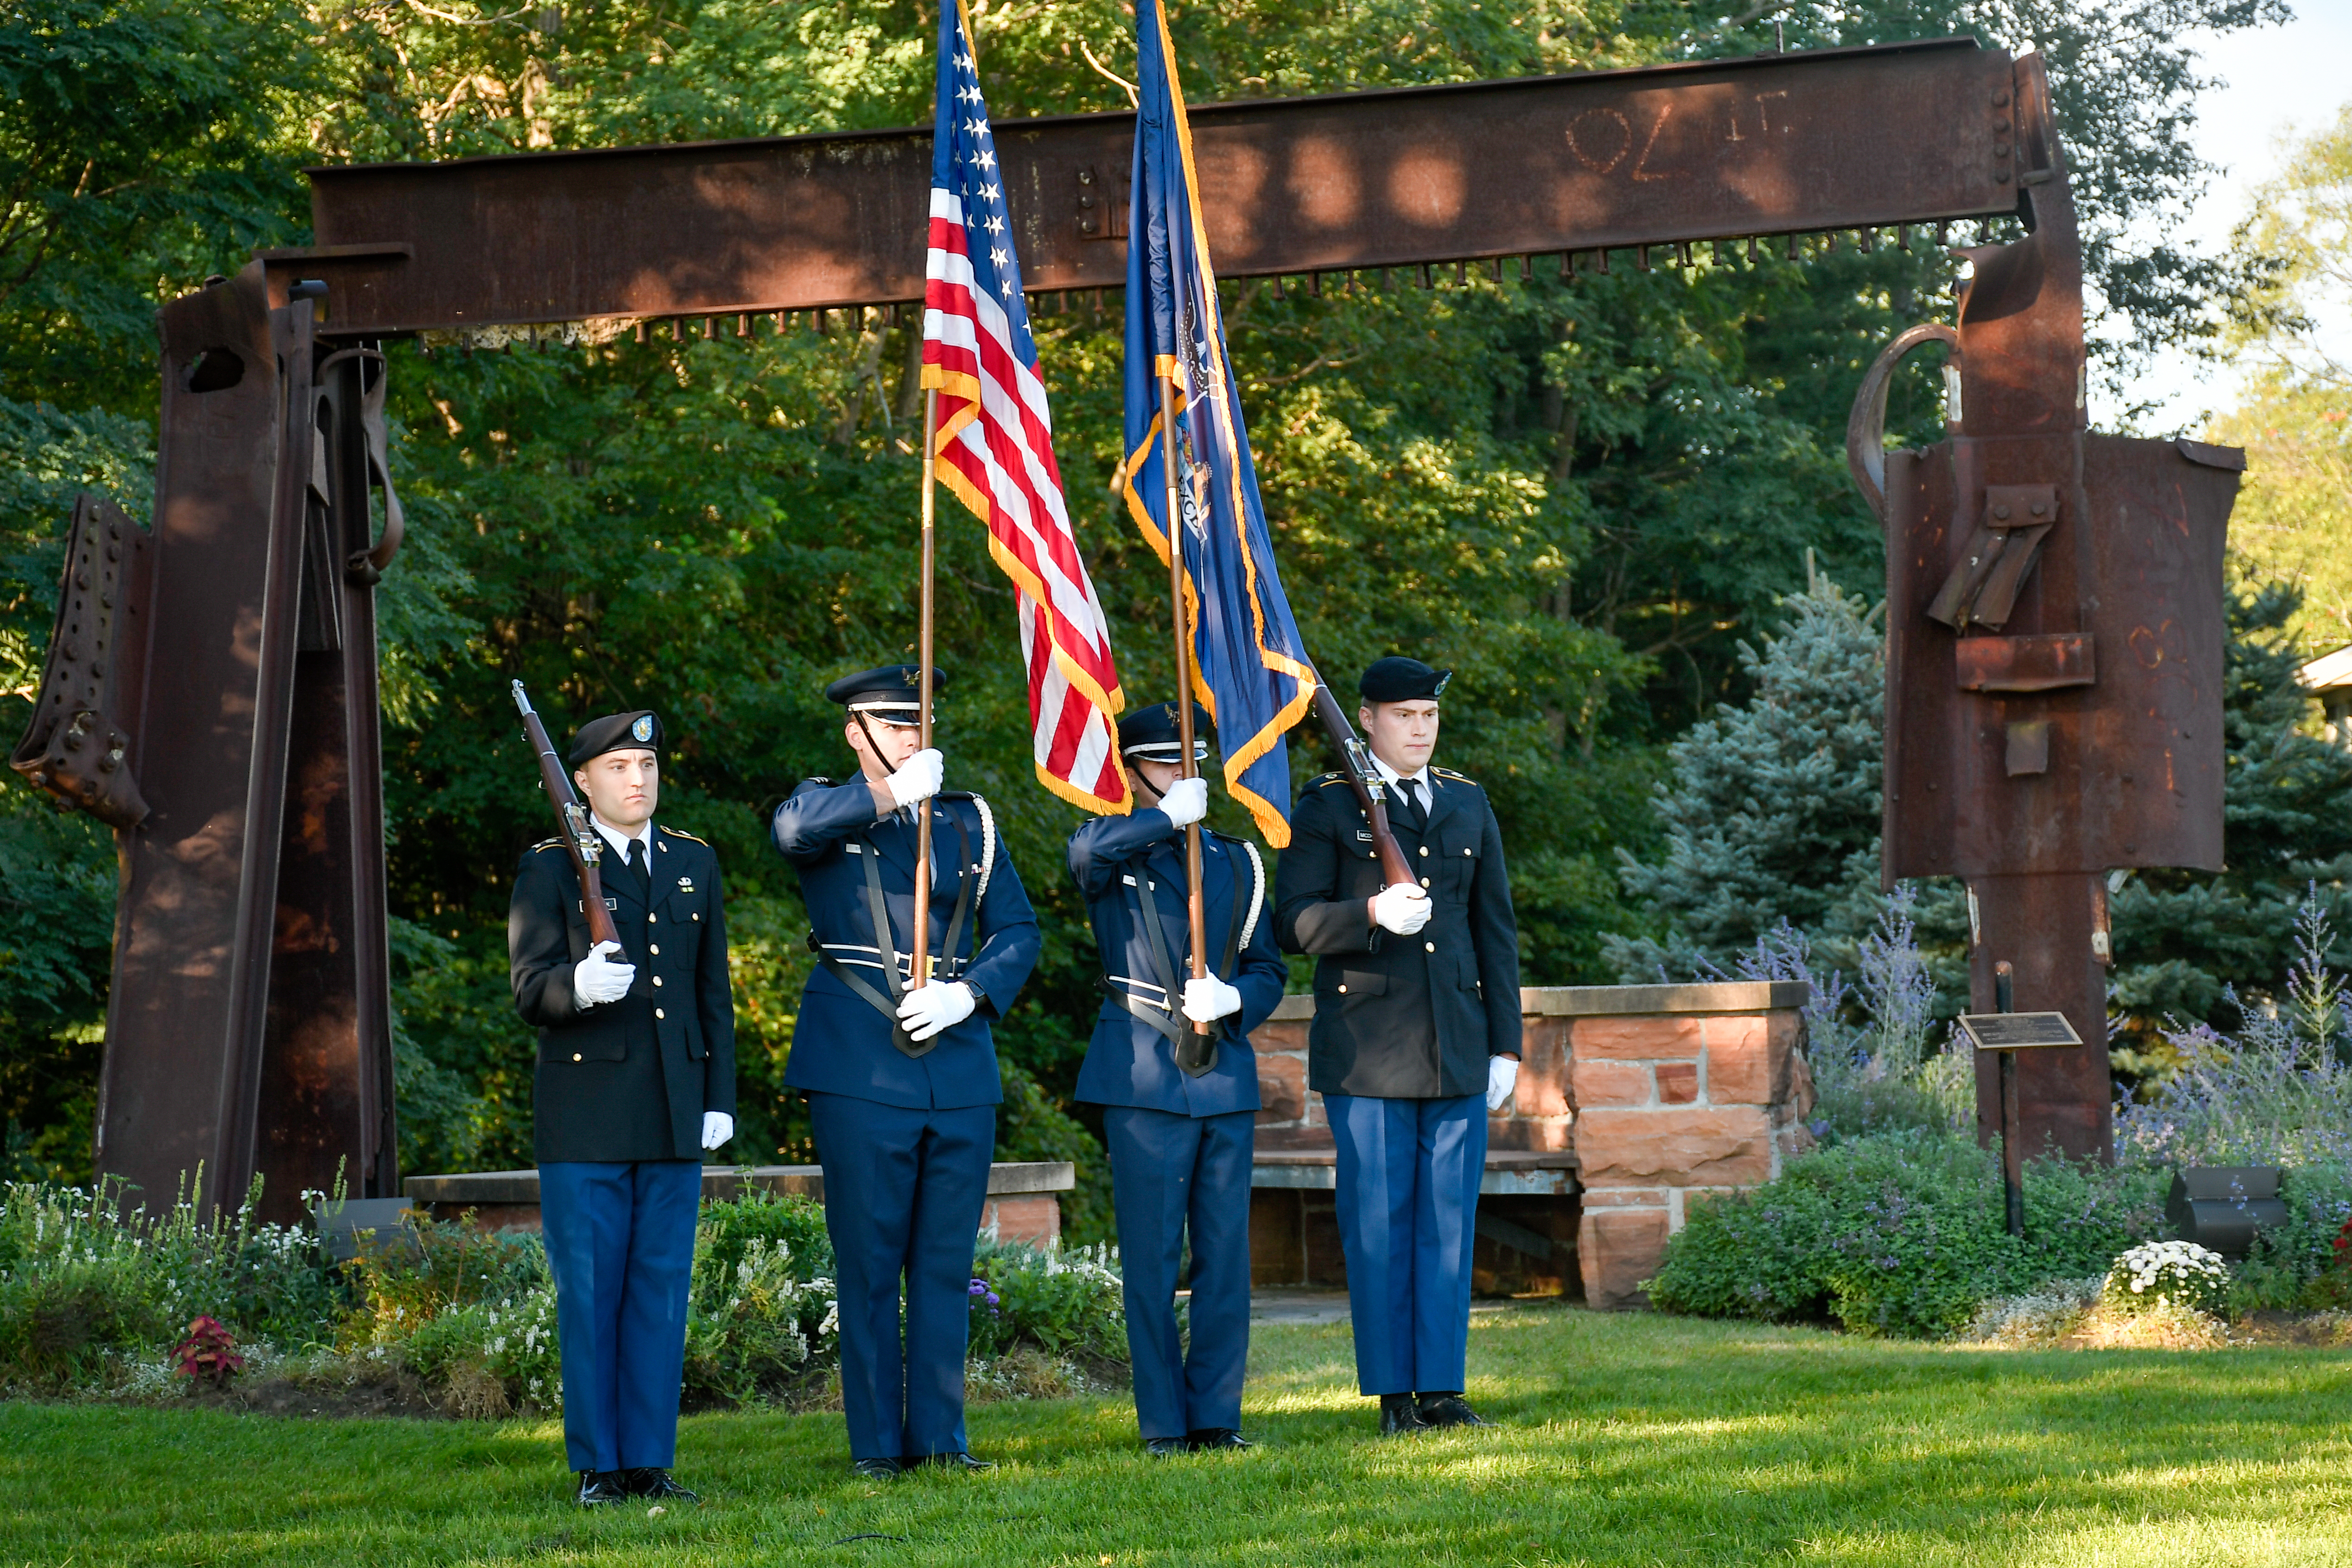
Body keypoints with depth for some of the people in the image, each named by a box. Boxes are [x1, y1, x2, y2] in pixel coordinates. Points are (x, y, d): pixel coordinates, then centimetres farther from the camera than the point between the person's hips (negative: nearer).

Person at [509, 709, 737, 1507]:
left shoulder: (694, 863, 14)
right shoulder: (550, 869, 1)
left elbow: (714, 992, 15)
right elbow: (529, 991, -6)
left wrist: (720, 1099, 8)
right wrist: (578, 985, -28)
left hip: (674, 1114, 4)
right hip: (584, 1118, -4)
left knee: (661, 1291, 5)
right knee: (589, 1293, 0)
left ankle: (651, 1463, 11)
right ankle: (598, 1467, 6)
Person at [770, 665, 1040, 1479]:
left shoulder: (968, 821, 15)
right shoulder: (829, 811, 5)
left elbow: (1017, 930, 10)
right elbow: (795, 827, -21)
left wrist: (967, 995, -6)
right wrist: (890, 793, -25)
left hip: (960, 1067, 3)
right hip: (860, 1068, -3)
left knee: (946, 1260, 6)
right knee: (868, 1264, -1)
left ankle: (940, 1435, 13)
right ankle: (876, 1443, 5)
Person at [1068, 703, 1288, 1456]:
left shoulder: (1236, 861, 15)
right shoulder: (1115, 853, 3)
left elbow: (1270, 969, 14)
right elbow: (1086, 851, -24)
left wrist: (1234, 998, -6)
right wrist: (1167, 816, -17)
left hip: (1225, 1076, 4)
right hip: (1144, 1078, -4)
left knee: (1226, 1253, 3)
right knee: (1152, 1257, -2)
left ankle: (1216, 1414, 10)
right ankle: (1164, 1422, 4)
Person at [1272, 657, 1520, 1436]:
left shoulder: (1469, 806, 15)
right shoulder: (1328, 807, 2)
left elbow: (1496, 928, 15)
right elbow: (1294, 921, -5)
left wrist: (1506, 1044, 10)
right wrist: (1372, 915, -23)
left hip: (1458, 1049, 4)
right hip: (1367, 1048, -4)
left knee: (1449, 1221, 4)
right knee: (1379, 1224, -1)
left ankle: (1441, 1388, 10)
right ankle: (1393, 1393, 6)